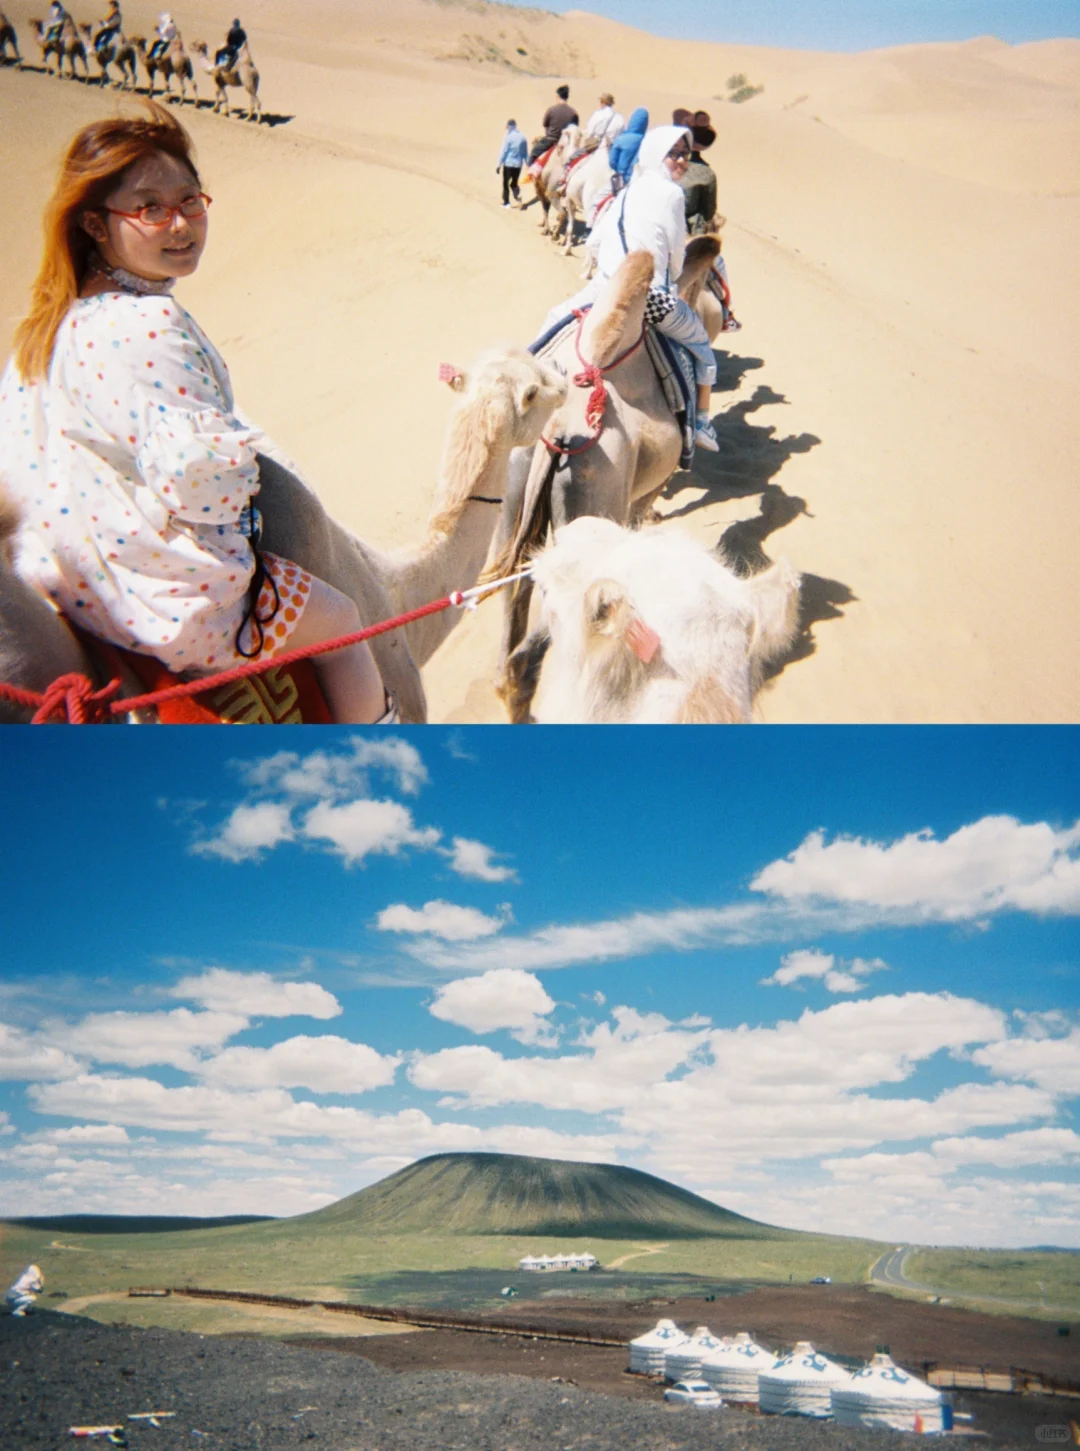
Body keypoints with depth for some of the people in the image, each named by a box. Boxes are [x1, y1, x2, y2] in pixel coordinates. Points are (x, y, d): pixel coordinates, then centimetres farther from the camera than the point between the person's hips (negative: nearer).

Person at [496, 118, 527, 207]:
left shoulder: (508, 137, -12)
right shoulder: (523, 136, 2)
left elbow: (503, 151, -10)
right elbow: (526, 153, 7)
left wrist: (499, 164, -4)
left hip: (508, 163, -4)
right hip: (518, 164, 4)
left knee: (505, 183, 11)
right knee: (514, 182, 18)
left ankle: (506, 202, 15)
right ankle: (518, 195, -10)